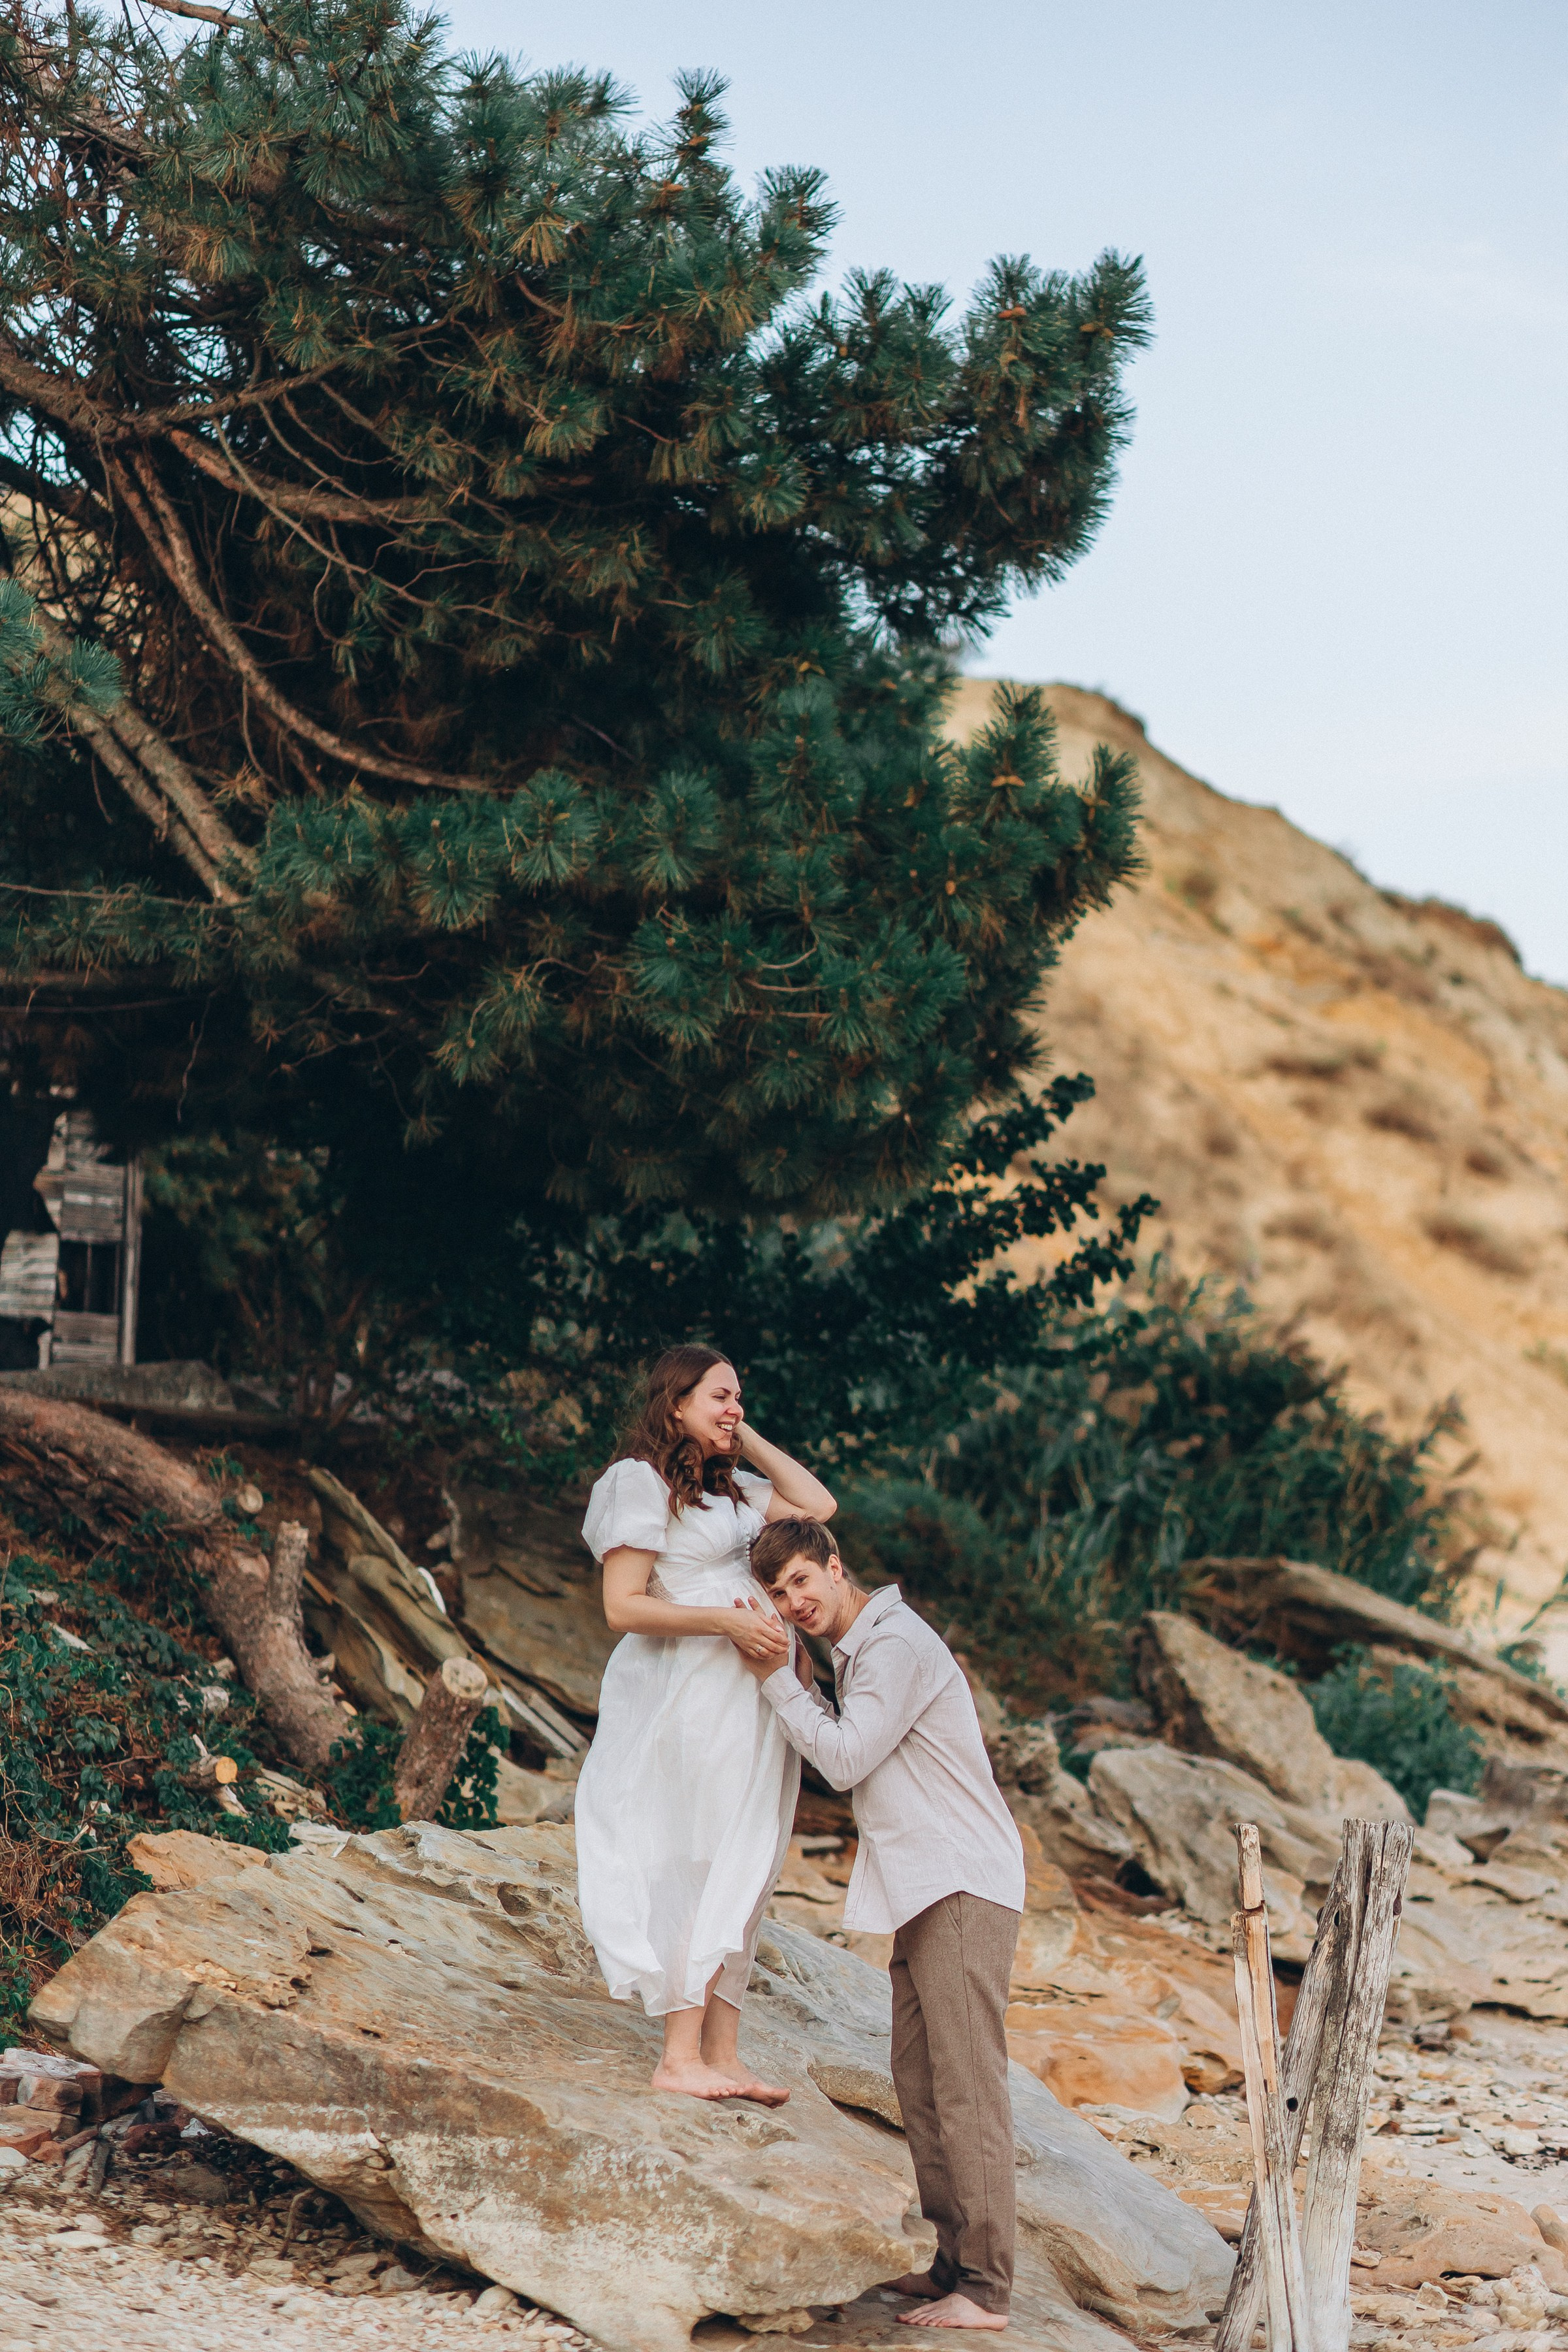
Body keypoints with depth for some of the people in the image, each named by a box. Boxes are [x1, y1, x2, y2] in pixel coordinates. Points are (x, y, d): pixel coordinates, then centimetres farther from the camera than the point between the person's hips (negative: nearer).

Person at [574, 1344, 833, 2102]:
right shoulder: (642, 1482, -6)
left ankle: (722, 2056, 10)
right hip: (695, 1693, -8)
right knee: (701, 1870, -8)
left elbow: (818, 1505, 18)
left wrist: (747, 1440, 15)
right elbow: (624, 1606, -12)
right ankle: (680, 2058, -5)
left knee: (741, 1878, 7)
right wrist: (728, 1621, -19)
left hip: (756, 1694, 8)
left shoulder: (731, 1487, 18)